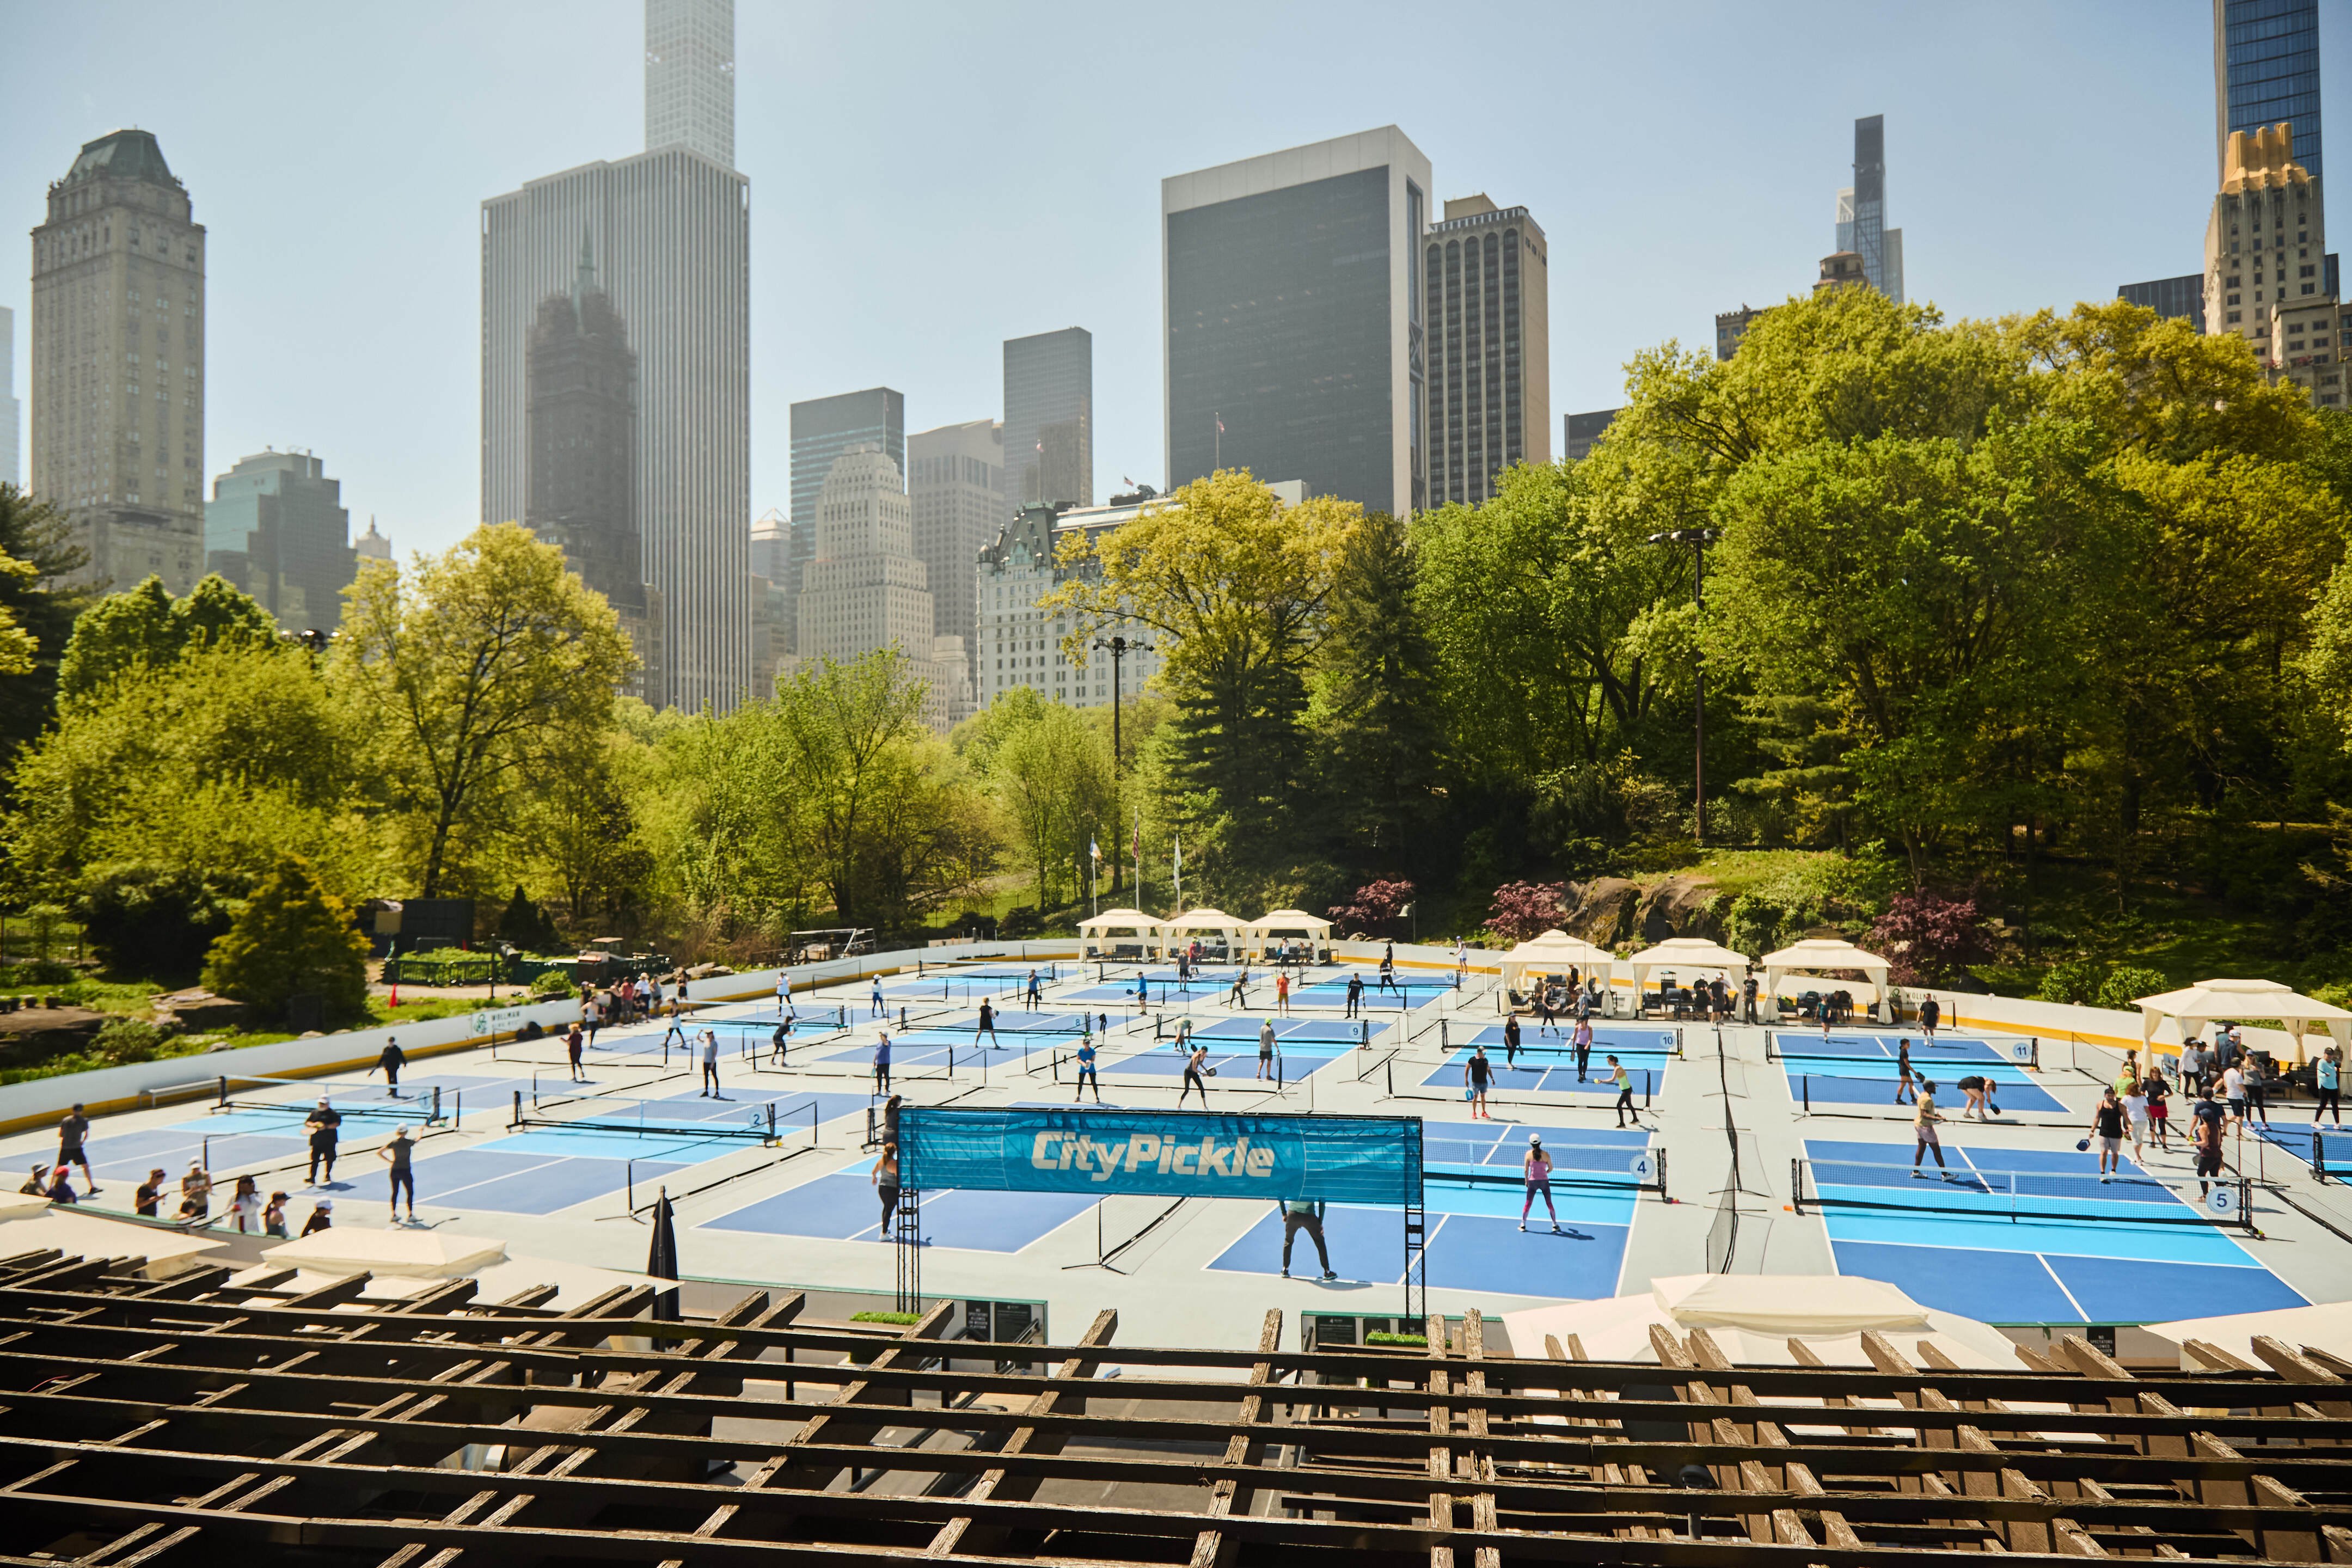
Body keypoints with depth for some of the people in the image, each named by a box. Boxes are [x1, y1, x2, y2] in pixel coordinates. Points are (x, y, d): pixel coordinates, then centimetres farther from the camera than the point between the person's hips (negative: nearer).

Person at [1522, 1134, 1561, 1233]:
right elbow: (1551, 1169, 4)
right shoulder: (1546, 1155, -8)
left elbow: (1526, 1170, -4)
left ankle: (1523, 1224, 13)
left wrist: (1527, 1181, 10)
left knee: (1527, 1204, 10)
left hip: (1533, 1181, 0)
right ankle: (1555, 1225, 19)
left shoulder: (1529, 1154, -8)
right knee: (1549, 1204, 13)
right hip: (1544, 1181, 0)